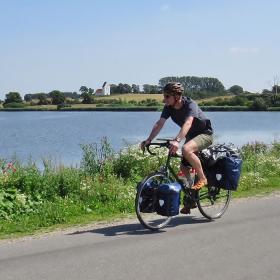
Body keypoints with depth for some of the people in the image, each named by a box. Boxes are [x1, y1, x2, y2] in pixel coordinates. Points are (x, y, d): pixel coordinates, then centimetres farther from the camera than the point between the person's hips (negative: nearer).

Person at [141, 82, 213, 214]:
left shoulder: (190, 105, -29)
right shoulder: (169, 107, -9)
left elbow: (188, 123, -45)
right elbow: (159, 123, -15)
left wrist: (177, 140, -59)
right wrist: (149, 140, -30)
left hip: (205, 134, -8)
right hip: (191, 136, 8)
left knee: (186, 149, -35)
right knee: (184, 167, 3)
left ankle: (202, 178, -17)